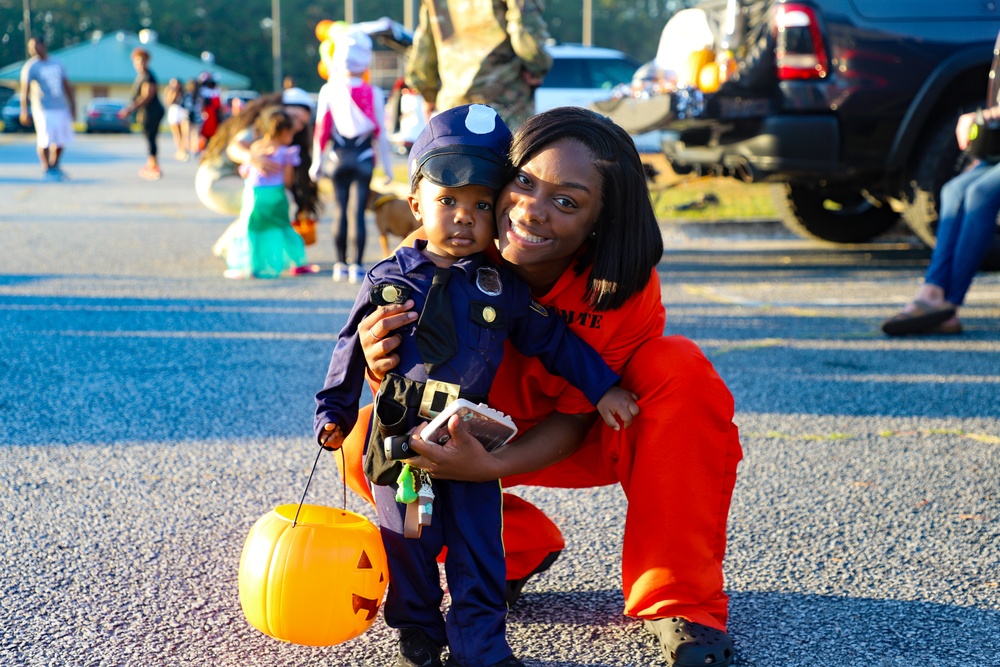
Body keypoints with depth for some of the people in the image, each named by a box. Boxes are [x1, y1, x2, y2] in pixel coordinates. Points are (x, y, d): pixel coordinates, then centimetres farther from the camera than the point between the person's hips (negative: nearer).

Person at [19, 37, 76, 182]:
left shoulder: (57, 65, 14)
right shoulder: (30, 67, -2)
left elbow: (66, 86, 18)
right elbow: (24, 90, -6)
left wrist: (72, 105, 13)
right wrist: (24, 113, -11)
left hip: (61, 108, 5)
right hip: (43, 109, -5)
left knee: (62, 139, 7)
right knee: (45, 140, -7)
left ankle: (55, 167, 25)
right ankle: (46, 170, 7)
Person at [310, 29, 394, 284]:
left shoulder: (329, 90, -5)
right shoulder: (374, 93, -7)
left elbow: (322, 129, -2)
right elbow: (381, 133, -4)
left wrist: (317, 160, 7)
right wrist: (386, 165, 4)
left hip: (339, 155, 2)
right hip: (364, 155, -2)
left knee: (341, 210, 11)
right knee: (358, 211, -1)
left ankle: (341, 265, 17)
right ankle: (356, 266, -3)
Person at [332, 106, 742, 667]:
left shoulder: (627, 287, -28)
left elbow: (575, 416, -22)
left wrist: (490, 466, -42)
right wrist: (383, 371, -45)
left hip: (591, 439, -1)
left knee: (680, 369, -32)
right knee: (366, 445, -24)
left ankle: (681, 604, -20)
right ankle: (519, 551, 1)